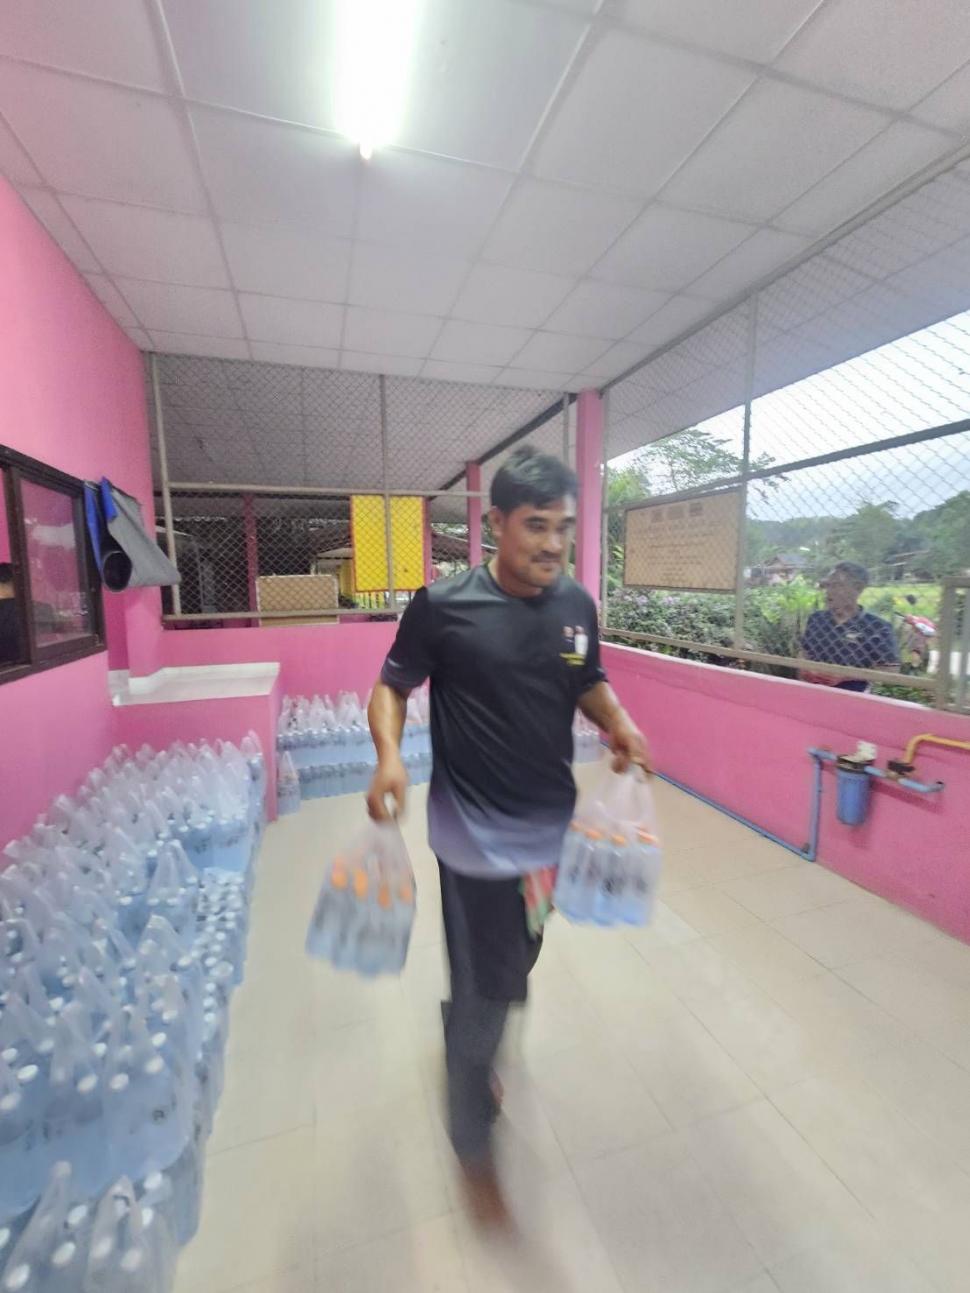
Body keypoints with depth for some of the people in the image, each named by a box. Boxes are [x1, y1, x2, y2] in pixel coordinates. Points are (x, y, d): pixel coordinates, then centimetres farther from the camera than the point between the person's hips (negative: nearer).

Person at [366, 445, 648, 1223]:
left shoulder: (577, 604, -2)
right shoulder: (443, 605, -15)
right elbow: (394, 687, -5)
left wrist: (618, 722, -8)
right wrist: (389, 754, -23)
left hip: (554, 825, 6)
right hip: (477, 833, -5)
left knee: (517, 967, 25)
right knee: (486, 990, 8)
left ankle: (470, 1045, 59)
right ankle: (473, 1145, 39)